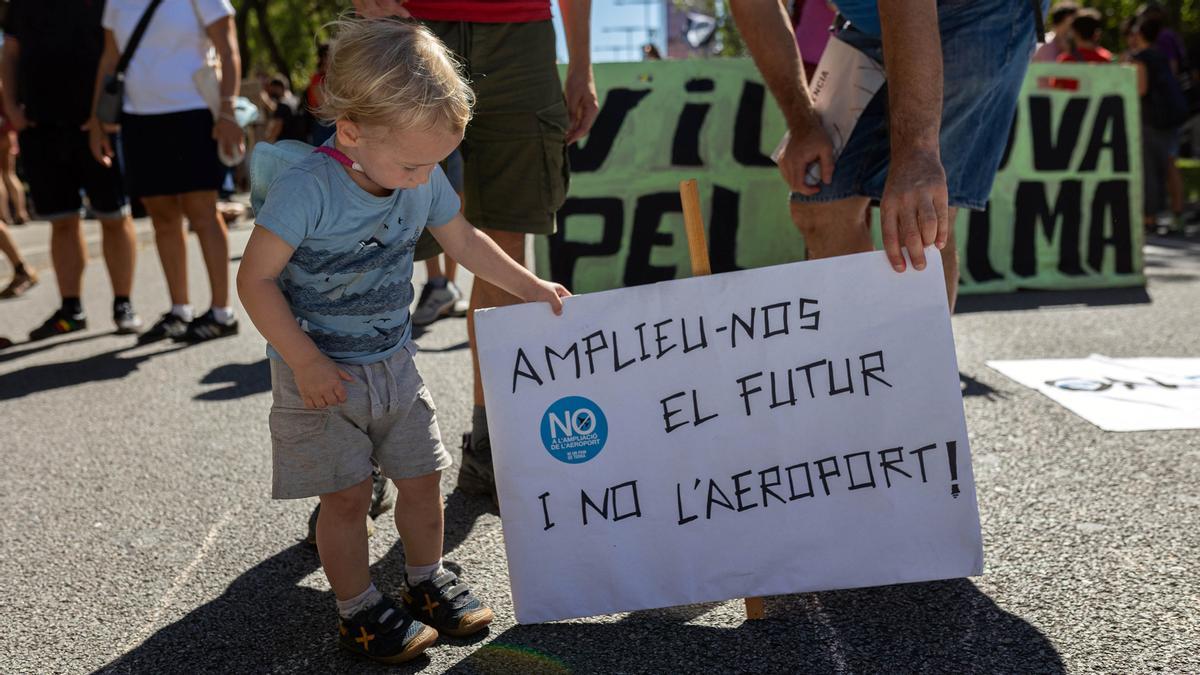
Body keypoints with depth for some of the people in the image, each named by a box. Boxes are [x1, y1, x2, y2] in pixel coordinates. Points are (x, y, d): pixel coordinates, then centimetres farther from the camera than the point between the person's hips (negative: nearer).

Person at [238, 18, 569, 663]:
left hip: (393, 362, 6)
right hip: (321, 374, -6)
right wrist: (306, 362, -22)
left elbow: (464, 241, 12)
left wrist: (530, 287, 12)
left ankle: (426, 581, 34)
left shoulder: (425, 181, -6)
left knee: (421, 476, 12)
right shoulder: (305, 189, -26)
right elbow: (256, 279, -21)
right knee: (347, 494, 1)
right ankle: (358, 611, 19)